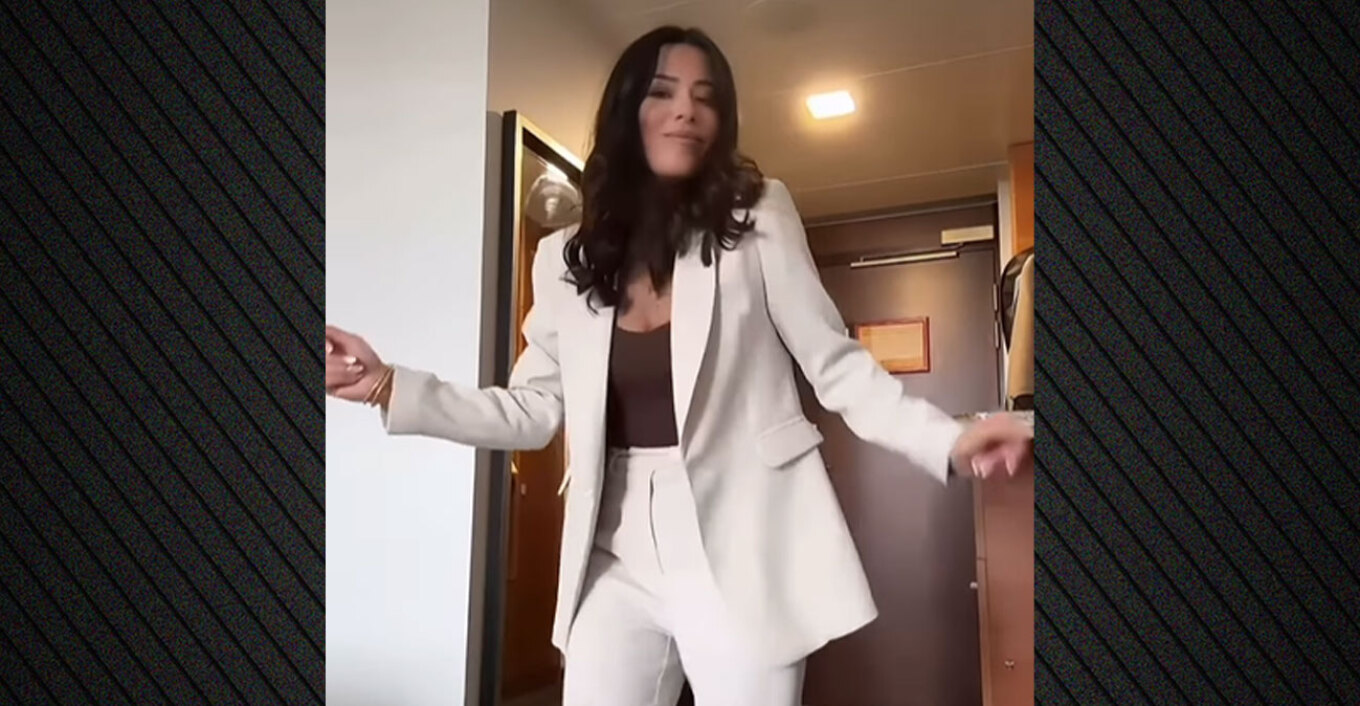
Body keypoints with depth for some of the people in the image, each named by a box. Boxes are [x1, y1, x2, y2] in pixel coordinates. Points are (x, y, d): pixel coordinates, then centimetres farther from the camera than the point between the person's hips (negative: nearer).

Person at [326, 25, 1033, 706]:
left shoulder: (757, 217, -1)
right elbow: (532, 412, 8)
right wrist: (389, 385, 0)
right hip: (617, 557, 3)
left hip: (740, 545, -2)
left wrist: (947, 440, -17)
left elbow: (836, 363, -2)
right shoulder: (567, 256, 7)